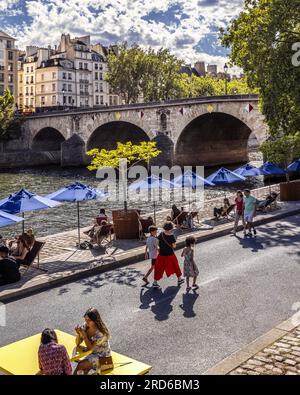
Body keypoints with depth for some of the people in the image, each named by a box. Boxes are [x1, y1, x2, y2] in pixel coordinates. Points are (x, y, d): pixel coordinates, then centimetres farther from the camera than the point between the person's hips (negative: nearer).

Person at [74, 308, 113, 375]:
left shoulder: (102, 332, -25)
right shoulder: (86, 326, -8)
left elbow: (90, 348, -22)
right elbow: (78, 344, -3)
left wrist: (84, 335, -34)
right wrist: (78, 334, -23)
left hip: (102, 357, -5)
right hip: (92, 353, 5)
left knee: (80, 365, -20)